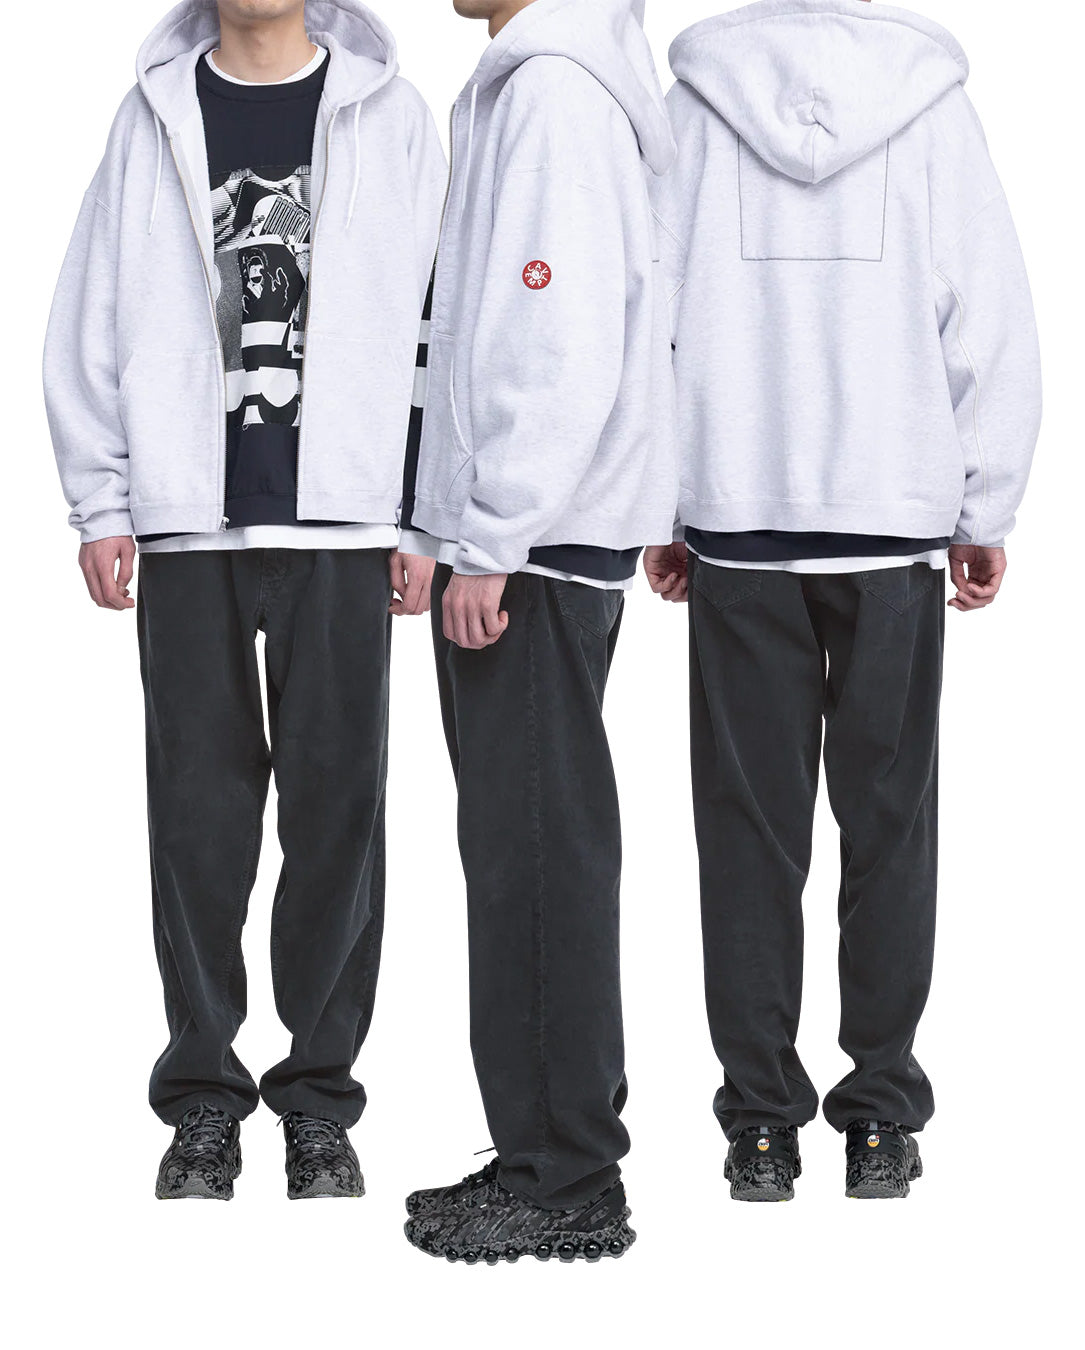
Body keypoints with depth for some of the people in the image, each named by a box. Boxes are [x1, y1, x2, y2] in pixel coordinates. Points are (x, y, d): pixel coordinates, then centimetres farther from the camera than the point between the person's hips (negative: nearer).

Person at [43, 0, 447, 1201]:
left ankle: (320, 1091, 13)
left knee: (336, 808, 2)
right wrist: (100, 502, 2)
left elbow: (438, 313, 3)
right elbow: (92, 317, 9)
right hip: (187, 520, 1)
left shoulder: (386, 112, 5)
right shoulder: (156, 113, 9)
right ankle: (203, 1095, 13)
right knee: (198, 810, 4)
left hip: (341, 518, -1)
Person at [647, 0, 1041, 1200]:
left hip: (735, 525, 1)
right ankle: (881, 1117, 10)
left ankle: (761, 1120, 9)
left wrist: (654, 510, 9)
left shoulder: (693, 97, -1)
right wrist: (985, 514, 8)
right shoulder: (933, 100, -2)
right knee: (889, 824, 7)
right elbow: (994, 319, -2)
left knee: (750, 829, 6)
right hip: (896, 521, 0)